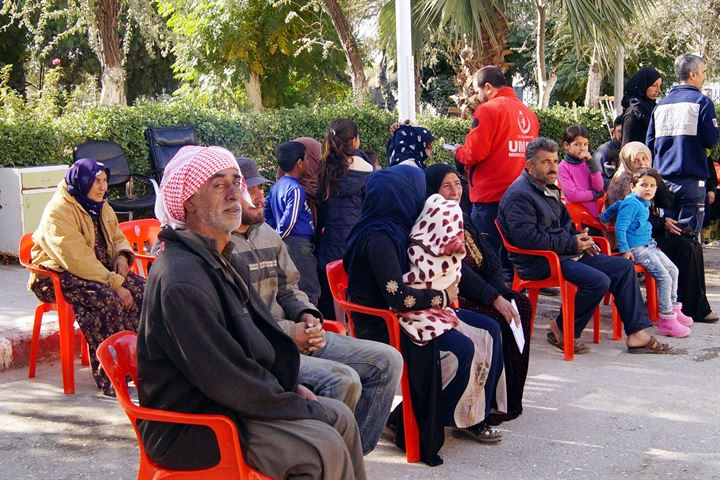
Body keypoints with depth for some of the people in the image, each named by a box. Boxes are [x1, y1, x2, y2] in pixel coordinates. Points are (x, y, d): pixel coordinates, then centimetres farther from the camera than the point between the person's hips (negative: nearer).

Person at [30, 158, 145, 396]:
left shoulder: (100, 206, 11)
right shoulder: (58, 213, -17)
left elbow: (118, 238, 22)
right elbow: (78, 261, -26)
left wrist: (122, 256, -3)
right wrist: (115, 284, -28)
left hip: (98, 269, 8)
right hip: (57, 276, -8)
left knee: (139, 288, -16)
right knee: (105, 298, -34)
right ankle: (108, 376, -30)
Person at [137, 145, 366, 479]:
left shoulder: (213, 259, 10)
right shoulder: (181, 281, -25)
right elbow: (227, 378, -25)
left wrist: (289, 387, 7)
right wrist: (307, 411, -15)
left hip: (222, 399, 10)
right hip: (191, 425, -10)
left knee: (341, 417, 7)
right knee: (325, 447, -20)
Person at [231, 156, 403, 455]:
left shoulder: (268, 235, 17)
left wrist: (307, 316, 1)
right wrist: (288, 332, -17)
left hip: (292, 334, 9)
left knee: (387, 360, 0)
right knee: (343, 380, -29)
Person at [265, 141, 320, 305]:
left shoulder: (277, 186, 12)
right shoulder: (296, 190, -15)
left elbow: (266, 210, 20)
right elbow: (289, 222, -18)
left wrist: (276, 232, 20)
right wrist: (278, 239, -5)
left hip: (285, 243, 10)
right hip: (299, 244, -10)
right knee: (310, 292, -7)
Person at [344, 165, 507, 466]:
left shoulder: (393, 229, 8)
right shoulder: (379, 237, -20)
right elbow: (398, 297, -24)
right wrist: (443, 296, -11)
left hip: (404, 313, 10)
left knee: (489, 330, 2)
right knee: (462, 348, -25)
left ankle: (478, 412, 9)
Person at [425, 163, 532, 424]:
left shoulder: (463, 221, 15)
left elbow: (491, 262, 6)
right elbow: (457, 271, -20)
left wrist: (503, 294, -11)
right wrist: (494, 299, -23)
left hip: (476, 292, 9)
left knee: (521, 304, -10)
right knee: (497, 319, -25)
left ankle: (511, 399, -5)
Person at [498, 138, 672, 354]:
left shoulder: (550, 190, 19)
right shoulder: (519, 195, -13)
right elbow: (527, 238, -23)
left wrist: (579, 237, 8)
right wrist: (572, 244, -17)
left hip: (564, 253, 10)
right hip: (539, 262, -10)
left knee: (624, 266, 4)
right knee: (598, 281, -28)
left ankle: (636, 333, 4)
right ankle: (562, 331, -8)